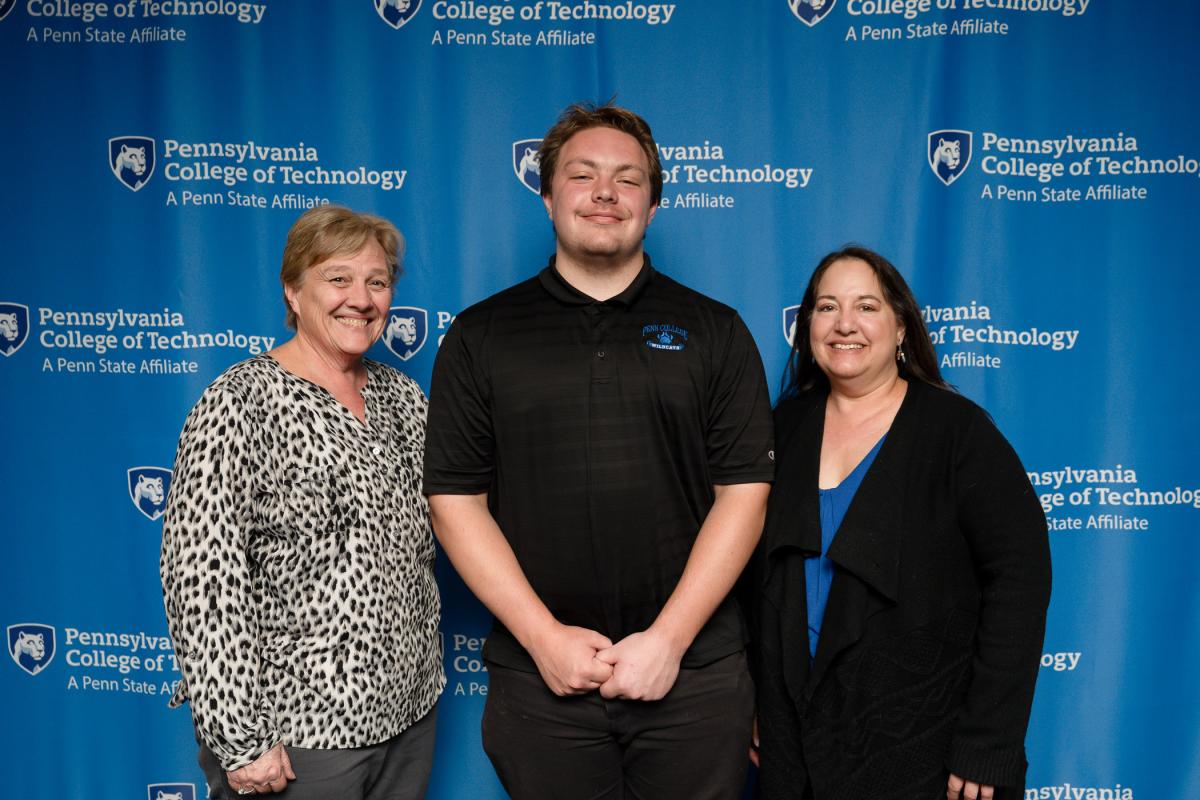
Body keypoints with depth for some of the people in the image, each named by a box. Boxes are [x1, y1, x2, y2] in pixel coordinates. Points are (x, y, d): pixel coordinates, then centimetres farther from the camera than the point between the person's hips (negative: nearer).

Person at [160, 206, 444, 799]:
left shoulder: (402, 396, 5)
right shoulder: (241, 403, -14)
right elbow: (202, 577, -18)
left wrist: (426, 675, 12)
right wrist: (240, 742, -17)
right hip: (294, 737, -6)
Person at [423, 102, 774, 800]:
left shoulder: (714, 331, 2)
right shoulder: (480, 336, 2)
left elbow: (744, 492, -2)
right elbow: (456, 500, -1)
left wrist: (668, 638, -9)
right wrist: (544, 636, -8)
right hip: (540, 677, 0)